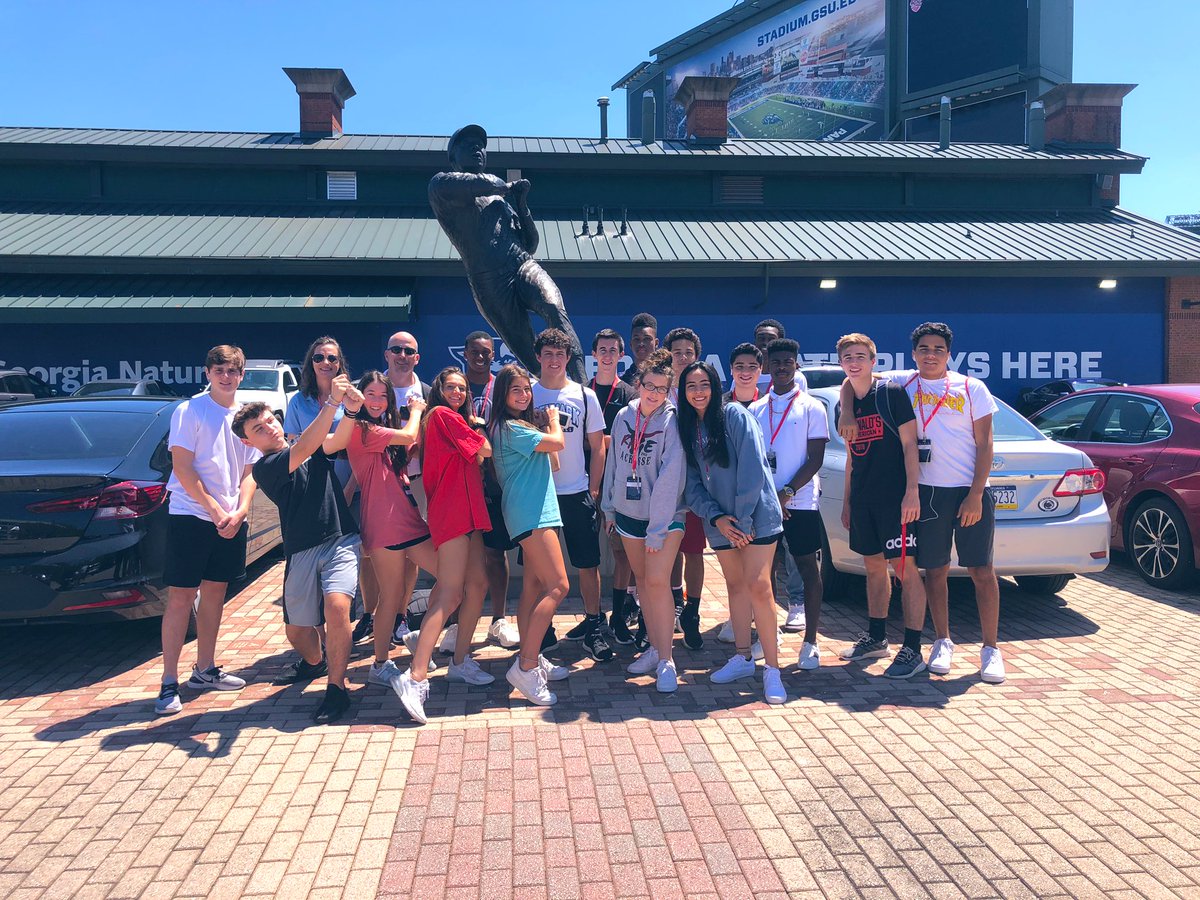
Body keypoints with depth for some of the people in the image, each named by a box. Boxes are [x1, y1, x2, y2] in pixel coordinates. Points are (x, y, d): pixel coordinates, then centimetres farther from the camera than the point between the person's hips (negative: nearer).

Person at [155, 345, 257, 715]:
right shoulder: (189, 411, -5)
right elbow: (182, 467, -10)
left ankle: (205, 670, 24)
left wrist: (239, 511, -6)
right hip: (190, 515, -5)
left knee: (215, 591, 12)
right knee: (180, 596, -4)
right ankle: (169, 683, 1)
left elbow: (249, 472, 10)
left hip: (231, 520, 5)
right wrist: (217, 511, -14)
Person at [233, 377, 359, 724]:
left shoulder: (316, 449, 10)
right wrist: (332, 403, -30)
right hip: (301, 552, 0)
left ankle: (336, 688, -10)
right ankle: (315, 663, 46)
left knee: (336, 607, -25)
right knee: (296, 629, 10)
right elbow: (303, 449, -20)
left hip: (341, 541, 0)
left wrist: (352, 407, -28)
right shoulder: (264, 468, -4)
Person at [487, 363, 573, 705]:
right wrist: (553, 419, 10)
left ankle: (532, 660, 17)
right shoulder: (510, 427, -12)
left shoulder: (523, 423, 18)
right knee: (558, 586, -13)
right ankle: (525, 666, -12)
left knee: (534, 587, 11)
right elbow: (558, 443, -10)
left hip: (535, 512, 10)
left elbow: (552, 462, 20)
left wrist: (547, 422, 12)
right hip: (530, 514, -10)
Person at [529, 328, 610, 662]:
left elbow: (597, 446, 8)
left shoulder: (584, 396, 4)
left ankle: (593, 627, 16)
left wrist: (594, 488, 2)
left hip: (577, 492, 1)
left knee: (588, 564, 4)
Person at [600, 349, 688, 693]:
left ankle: (666, 660, -6)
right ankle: (655, 647, 25)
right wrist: (608, 507, 11)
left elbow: (670, 478, -18)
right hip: (628, 513, 5)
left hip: (665, 516, -5)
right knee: (642, 579, 12)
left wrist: (657, 530, -19)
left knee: (657, 581, -13)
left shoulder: (672, 423, -14)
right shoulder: (624, 417, 1)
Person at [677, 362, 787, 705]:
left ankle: (772, 668, -5)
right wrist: (717, 517, -9)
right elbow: (692, 483, 4)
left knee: (758, 586, -11)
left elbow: (752, 468, -15)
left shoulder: (735, 415, -10)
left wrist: (743, 517, -14)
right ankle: (743, 657, 24)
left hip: (756, 515, -5)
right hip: (720, 520, 6)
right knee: (735, 585, 13)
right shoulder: (686, 427, 7)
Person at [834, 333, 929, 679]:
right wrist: (846, 501, 17)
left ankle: (913, 650, -3)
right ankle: (876, 638, 26)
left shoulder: (892, 393, -4)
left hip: (894, 498, -6)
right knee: (874, 567, 14)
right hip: (863, 500, 7)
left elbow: (909, 444, -8)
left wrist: (911, 492, -15)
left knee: (905, 569, -7)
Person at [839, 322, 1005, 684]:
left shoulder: (972, 388, 2)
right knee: (935, 570, 8)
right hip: (927, 491, 1)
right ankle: (943, 642, 22)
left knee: (982, 571, 2)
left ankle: (991, 649, 12)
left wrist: (976, 495, -9)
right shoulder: (901, 383, 5)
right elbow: (852, 381, 12)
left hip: (969, 491, -1)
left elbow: (985, 444, 0)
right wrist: (847, 414, -7)